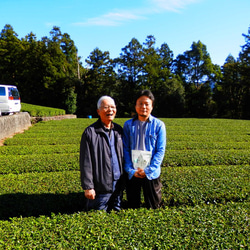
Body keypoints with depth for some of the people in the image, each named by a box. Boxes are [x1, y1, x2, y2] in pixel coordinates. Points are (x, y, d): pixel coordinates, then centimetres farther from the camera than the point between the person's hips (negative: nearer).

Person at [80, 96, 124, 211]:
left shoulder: (119, 130, 8)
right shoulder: (90, 132, -9)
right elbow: (85, 163, -10)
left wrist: (124, 179, 10)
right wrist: (88, 187, -13)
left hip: (118, 184, 6)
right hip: (101, 187, -5)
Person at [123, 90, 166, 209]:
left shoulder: (159, 125, -5)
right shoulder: (128, 125, -1)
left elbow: (160, 150, -5)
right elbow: (125, 149, 1)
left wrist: (148, 170, -12)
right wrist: (131, 170, -9)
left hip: (151, 174, -1)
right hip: (132, 174, 1)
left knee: (153, 207, 14)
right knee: (132, 207, 16)